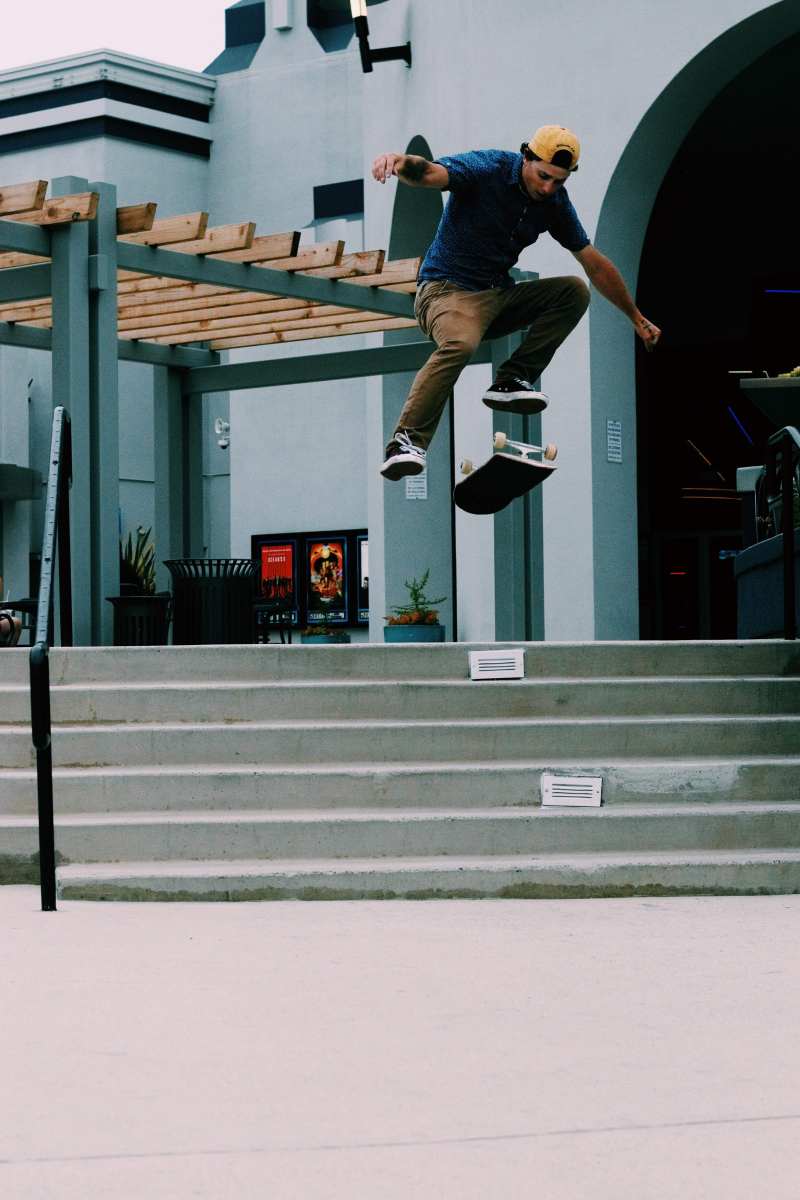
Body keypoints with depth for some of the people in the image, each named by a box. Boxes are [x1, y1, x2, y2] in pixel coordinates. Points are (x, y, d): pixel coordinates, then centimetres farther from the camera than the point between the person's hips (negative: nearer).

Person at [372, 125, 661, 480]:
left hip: (499, 295, 7)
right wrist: (402, 162, -59)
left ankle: (511, 381, -12)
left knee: (574, 291, -9)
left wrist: (637, 319, 17)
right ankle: (405, 442, -39)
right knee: (461, 343, -37)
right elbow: (428, 174, -34)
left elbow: (595, 264, 13)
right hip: (447, 288, -7)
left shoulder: (555, 202, 3)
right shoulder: (487, 169, -14)